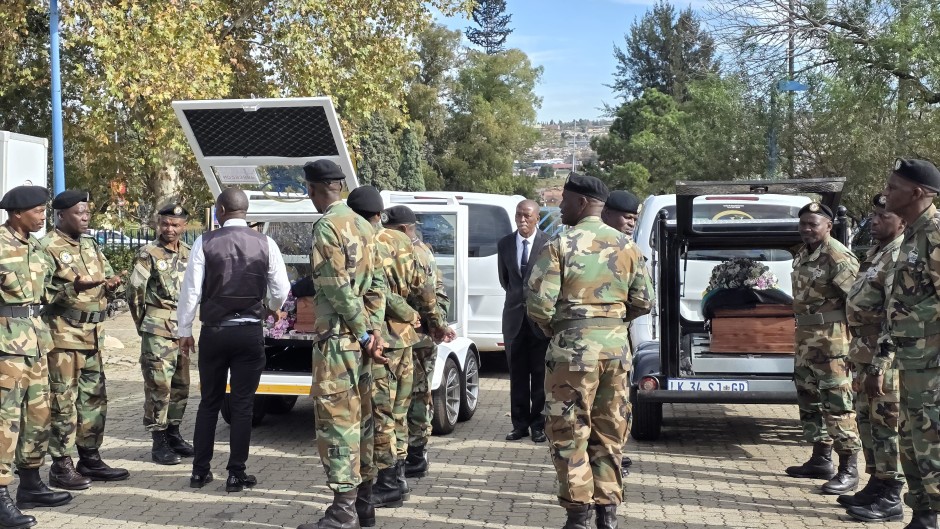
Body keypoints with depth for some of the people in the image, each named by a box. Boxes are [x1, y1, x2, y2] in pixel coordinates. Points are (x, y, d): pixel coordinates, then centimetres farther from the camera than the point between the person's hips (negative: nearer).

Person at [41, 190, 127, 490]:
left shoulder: (90, 246, 16)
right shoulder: (48, 247, -9)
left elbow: (109, 280, 23)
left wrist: (112, 285, 0)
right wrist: (73, 288, -28)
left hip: (93, 334, 8)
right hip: (63, 335, -8)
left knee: (94, 398, 12)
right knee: (63, 401, -4)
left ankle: (90, 459, 22)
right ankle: (61, 466, 3)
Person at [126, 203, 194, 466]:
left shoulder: (188, 253, 11)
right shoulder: (149, 253, -7)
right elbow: (134, 290, -6)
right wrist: (143, 323, 1)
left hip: (182, 328, 6)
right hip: (158, 330, -6)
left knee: (180, 384, 12)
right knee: (159, 385, -6)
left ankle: (173, 434, 24)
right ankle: (159, 442, 0)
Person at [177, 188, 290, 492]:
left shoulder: (205, 243, -6)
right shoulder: (265, 244, -3)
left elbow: (191, 290, -5)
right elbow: (281, 289, 0)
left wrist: (185, 331, 5)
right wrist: (272, 309, 22)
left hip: (213, 332, 0)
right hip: (249, 333, 0)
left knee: (209, 402, 13)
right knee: (242, 405, 6)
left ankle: (200, 471, 19)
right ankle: (236, 475, 8)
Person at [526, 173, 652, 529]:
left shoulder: (560, 244, -8)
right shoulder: (626, 246, 8)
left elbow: (538, 303, -14)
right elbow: (642, 303, 9)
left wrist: (552, 330, 5)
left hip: (574, 344, -5)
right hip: (616, 344, 5)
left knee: (569, 431, 5)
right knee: (609, 431, 14)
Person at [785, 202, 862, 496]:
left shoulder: (837, 257, -15)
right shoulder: (802, 255, 14)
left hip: (831, 340, -10)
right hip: (805, 338, 10)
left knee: (837, 404, -6)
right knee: (809, 399, 16)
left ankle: (848, 470, -1)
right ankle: (820, 460, 28)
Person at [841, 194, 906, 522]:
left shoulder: (900, 256, -15)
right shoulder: (875, 253, 17)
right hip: (865, 351, 10)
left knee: (886, 424, -4)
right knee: (867, 420, 16)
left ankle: (890, 498, 3)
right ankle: (877, 485, 27)